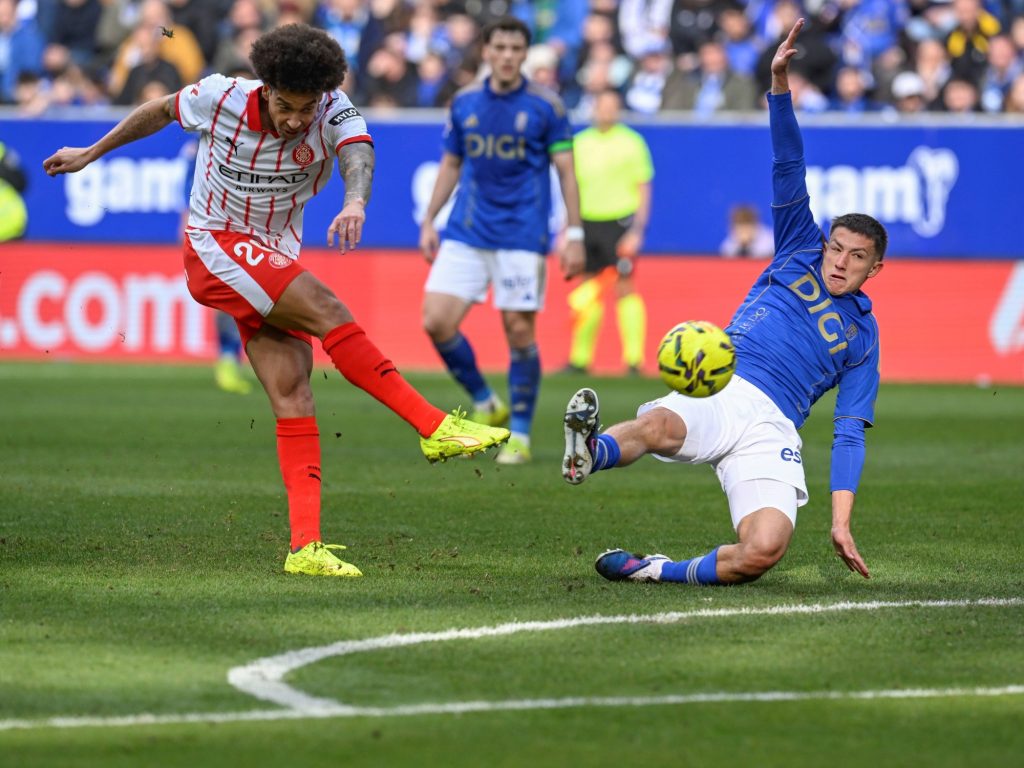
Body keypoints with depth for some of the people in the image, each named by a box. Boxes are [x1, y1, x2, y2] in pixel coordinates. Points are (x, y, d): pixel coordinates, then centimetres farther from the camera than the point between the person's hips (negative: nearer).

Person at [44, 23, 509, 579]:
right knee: (326, 309, -24)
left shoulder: (334, 113, -13)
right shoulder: (221, 98, -14)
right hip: (215, 248, -4)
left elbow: (357, 154, -34)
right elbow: (159, 112, 6)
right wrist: (90, 154, 17)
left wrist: (355, 201, -58)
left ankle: (305, 547, -11)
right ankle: (435, 428, -25)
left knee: (293, 393, -8)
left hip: (274, 262, 4)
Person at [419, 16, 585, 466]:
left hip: (522, 237, -4)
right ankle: (484, 404, 14)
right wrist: (428, 222, 12)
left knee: (519, 330, -5)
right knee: (436, 321, -7)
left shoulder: (546, 106, -3)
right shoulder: (464, 103, 7)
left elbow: (565, 171, -1)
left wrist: (574, 234, -7)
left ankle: (520, 435, 9)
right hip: (466, 234, 4)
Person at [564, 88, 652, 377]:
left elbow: (643, 189, -1)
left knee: (625, 288, -8)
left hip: (620, 221, -4)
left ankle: (634, 358, -7)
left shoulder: (631, 142, -2)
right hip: (588, 222, 4)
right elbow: (573, 188, 18)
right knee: (588, 291, 7)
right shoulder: (580, 142, 11)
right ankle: (580, 358, 14)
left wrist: (637, 230, -9)